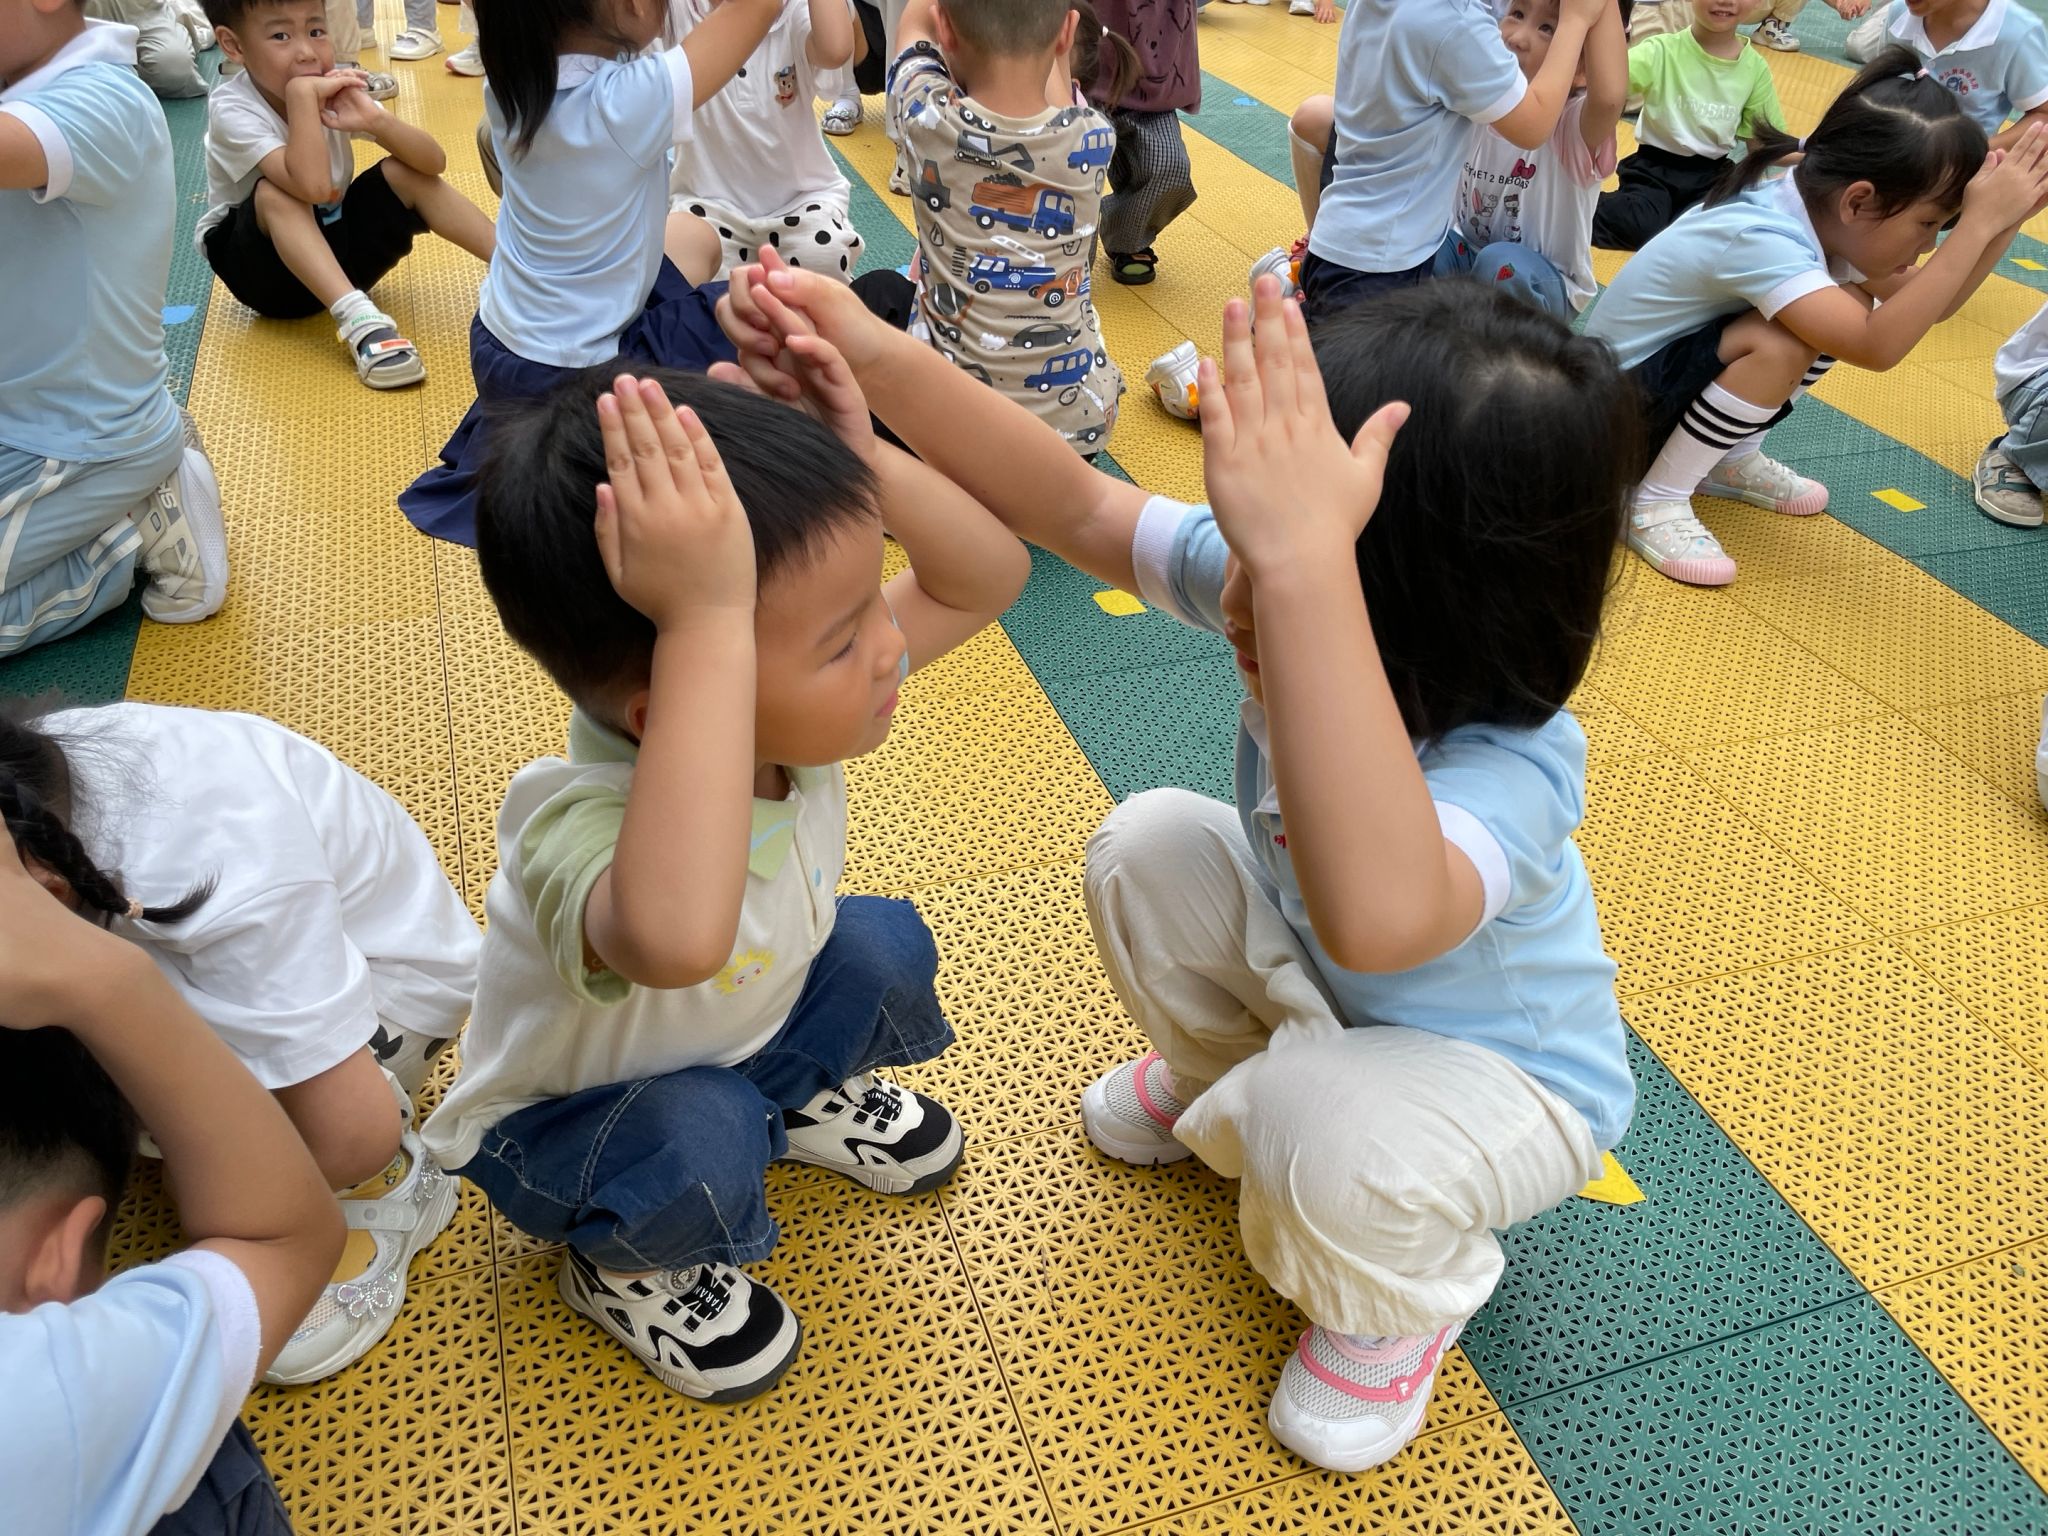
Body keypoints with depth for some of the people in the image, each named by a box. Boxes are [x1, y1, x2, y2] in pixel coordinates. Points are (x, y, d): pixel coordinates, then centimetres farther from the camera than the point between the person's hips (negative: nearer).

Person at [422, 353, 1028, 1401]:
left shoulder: (789, 706, -23)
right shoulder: (580, 831, -45)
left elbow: (988, 576, -16)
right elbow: (675, 938, -70)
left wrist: (857, 459, -35)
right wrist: (707, 619, -67)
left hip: (735, 1039, 6)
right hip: (556, 1128, -6)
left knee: (880, 950, -16)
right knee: (700, 1140, -34)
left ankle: (797, 1094, 18)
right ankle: (618, 1260, 3)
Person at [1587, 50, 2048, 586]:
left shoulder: (1813, 197, -5)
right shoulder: (1758, 237, -31)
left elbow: (1927, 304, 5)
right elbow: (1879, 346, -41)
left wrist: (2005, 219, -9)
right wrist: (1978, 223, -36)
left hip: (1682, 353, 9)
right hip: (1618, 395, -9)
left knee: (1851, 305, -2)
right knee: (1780, 346, -31)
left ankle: (1732, 460, 13)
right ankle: (1655, 503, -13)